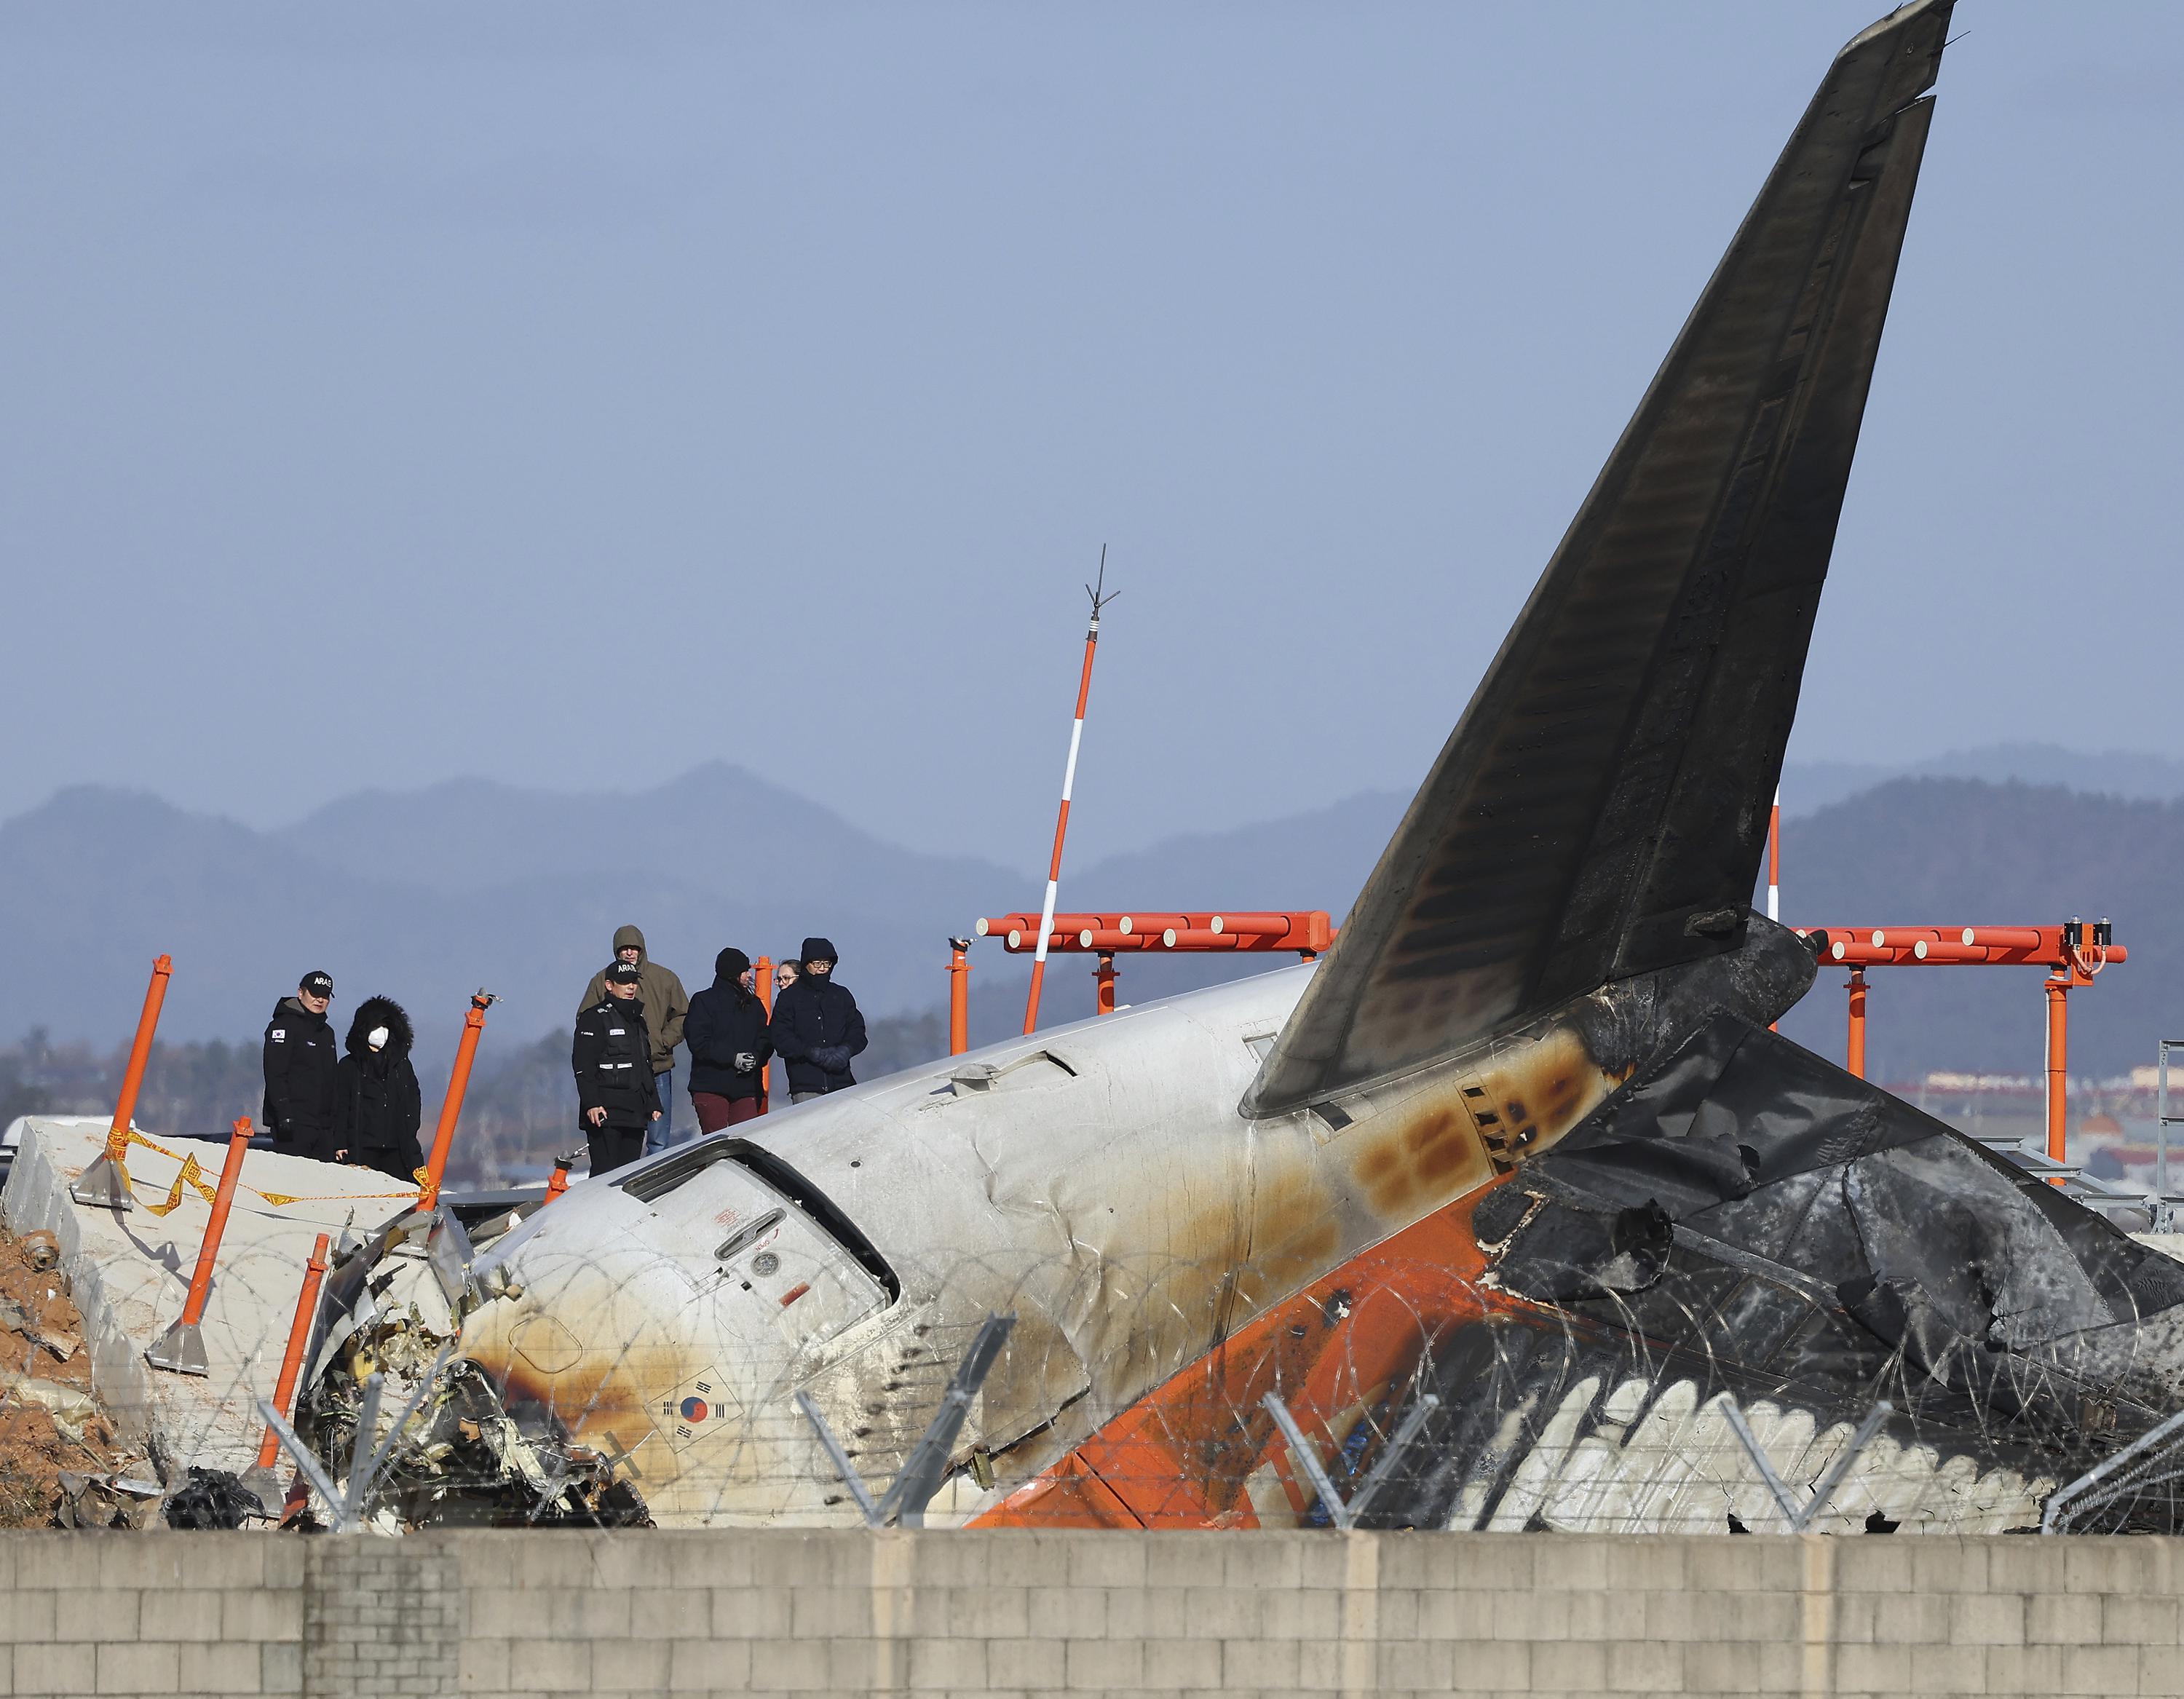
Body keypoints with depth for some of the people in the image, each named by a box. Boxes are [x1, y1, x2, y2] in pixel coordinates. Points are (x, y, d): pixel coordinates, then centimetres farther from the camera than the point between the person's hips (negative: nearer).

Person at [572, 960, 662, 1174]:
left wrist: (653, 1105, 23)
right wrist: (592, 1103, -20)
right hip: (606, 1112, -8)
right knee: (606, 1173, -13)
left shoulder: (637, 1020, 21)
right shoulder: (595, 1018, -4)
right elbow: (583, 1065, -11)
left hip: (635, 1114, 8)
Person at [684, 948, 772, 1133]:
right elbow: (698, 1042, -8)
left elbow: (765, 1041, 12)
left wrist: (756, 1058, -11)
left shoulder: (753, 1004, 16)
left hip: (746, 1088, 4)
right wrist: (732, 1058, -16)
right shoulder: (703, 1002, 2)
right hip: (711, 1088, -4)